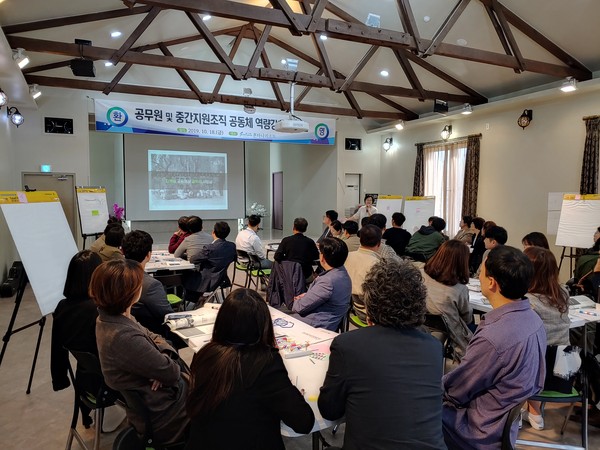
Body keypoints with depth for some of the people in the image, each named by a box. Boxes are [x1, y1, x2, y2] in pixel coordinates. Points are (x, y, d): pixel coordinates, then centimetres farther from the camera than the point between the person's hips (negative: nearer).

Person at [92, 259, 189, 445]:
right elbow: (172, 372, -24)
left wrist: (164, 356, -13)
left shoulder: (108, 318, -5)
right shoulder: (124, 338, -34)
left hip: (145, 399, 8)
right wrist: (167, 361, -3)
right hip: (162, 414, -8)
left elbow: (153, 337, 6)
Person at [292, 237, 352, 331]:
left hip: (318, 327, -9)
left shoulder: (328, 281, -30)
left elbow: (300, 307, -20)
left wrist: (296, 301, 2)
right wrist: (307, 295, 3)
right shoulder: (342, 272, 0)